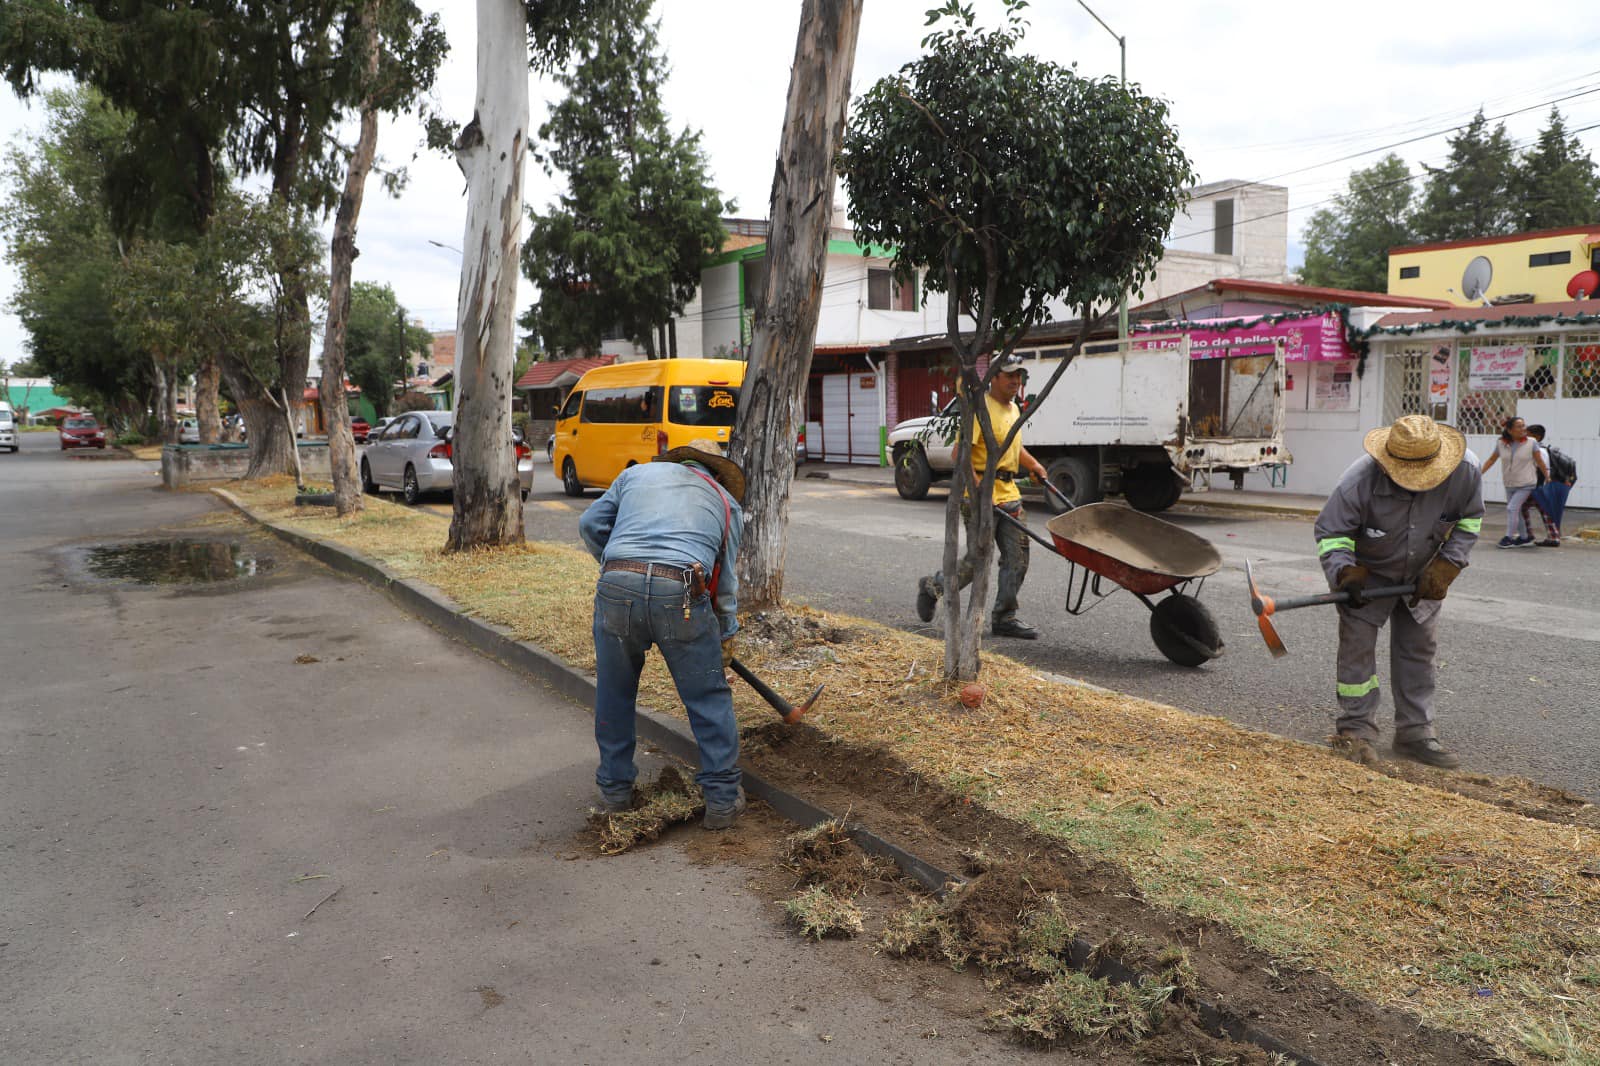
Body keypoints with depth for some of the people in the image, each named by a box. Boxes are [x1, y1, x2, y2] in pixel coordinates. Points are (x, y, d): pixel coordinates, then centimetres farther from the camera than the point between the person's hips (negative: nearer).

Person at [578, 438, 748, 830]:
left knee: (614, 695, 21)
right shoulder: (726, 500, 25)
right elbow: (726, 578, 26)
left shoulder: (638, 473, 27)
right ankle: (722, 799, 19)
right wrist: (727, 634, 37)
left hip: (616, 588, 2)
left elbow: (590, 525, 26)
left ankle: (615, 790, 33)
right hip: (681, 594, -1)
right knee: (709, 699, 13)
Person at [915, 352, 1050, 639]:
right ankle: (932, 587, 22)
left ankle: (1004, 618, 12)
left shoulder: (1013, 409, 16)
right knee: (976, 561, -3)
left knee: (1017, 558, 4)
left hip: (1009, 494, 8)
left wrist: (1035, 466, 22)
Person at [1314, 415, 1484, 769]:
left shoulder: (1465, 474, -22)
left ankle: (1415, 733, 19)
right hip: (1368, 572, -3)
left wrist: (1447, 565, -13)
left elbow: (1469, 520, -3)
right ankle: (1358, 729, 3)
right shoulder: (1360, 480, -32)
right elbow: (1330, 531, -21)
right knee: (1357, 644, -8)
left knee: (1418, 648, 8)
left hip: (1421, 577, 4)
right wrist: (1345, 573, -35)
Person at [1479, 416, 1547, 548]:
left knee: (1512, 508, -15)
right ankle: (1524, 537, 27)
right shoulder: (1501, 444, -2)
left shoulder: (1531, 443, -9)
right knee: (1516, 511, 13)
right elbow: (1492, 460, 9)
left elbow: (1540, 462, -3)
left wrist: (1548, 478, 3)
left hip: (1526, 485, -4)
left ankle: (1509, 538, -10)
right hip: (1510, 485, 4)